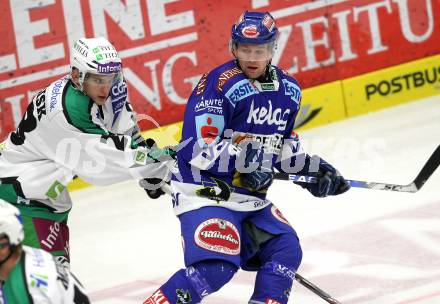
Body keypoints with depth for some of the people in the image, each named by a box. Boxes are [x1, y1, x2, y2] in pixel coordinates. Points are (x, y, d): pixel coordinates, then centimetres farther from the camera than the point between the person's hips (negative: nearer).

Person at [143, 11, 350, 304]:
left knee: (286, 251, 3)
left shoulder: (288, 90, 8)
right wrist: (241, 158, -31)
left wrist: (313, 168, 8)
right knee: (217, 265, -22)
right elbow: (198, 148, -21)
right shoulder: (219, 83, -16)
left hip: (250, 196, 8)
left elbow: (284, 147, 22)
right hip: (204, 189, -8)